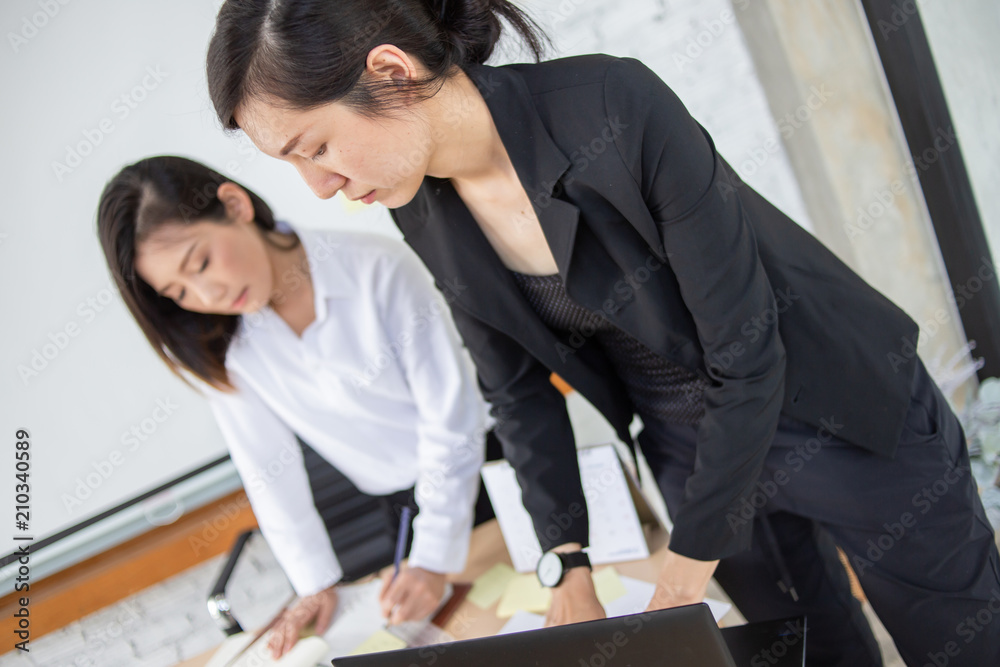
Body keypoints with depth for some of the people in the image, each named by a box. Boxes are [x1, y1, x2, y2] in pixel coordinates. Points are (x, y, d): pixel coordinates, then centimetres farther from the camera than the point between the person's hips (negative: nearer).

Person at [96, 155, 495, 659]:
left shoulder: (379, 270, -27)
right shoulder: (216, 341, -14)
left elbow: (452, 419, -22)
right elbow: (268, 465, -7)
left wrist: (434, 558, -22)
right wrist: (316, 583, -8)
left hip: (478, 473, -2)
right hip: (381, 505, 3)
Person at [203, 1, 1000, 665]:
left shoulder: (616, 107, -30)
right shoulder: (423, 212, -11)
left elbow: (747, 356, -25)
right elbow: (517, 387, 1)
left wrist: (688, 572, -17)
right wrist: (569, 567, -3)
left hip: (846, 419, -4)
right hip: (691, 451, 4)